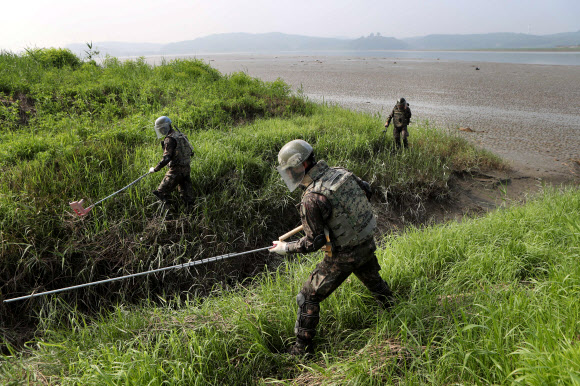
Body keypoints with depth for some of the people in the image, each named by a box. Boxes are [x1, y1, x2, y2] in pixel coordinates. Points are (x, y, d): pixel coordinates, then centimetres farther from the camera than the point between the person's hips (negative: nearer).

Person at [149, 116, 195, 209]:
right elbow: (190, 152, 19)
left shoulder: (170, 139, -16)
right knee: (186, 192, 16)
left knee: (162, 194, 1)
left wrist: (155, 169, -17)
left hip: (176, 170, -9)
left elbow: (166, 158, -24)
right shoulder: (180, 135, 12)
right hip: (186, 168, 9)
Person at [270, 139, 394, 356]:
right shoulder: (340, 172, -5)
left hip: (344, 256, -7)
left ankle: (302, 348, 19)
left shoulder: (312, 199, -27)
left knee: (308, 297, 7)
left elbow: (314, 242, -19)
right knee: (374, 282, 34)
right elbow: (366, 191, 10)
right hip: (367, 244, 8)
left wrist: (285, 248, -5)